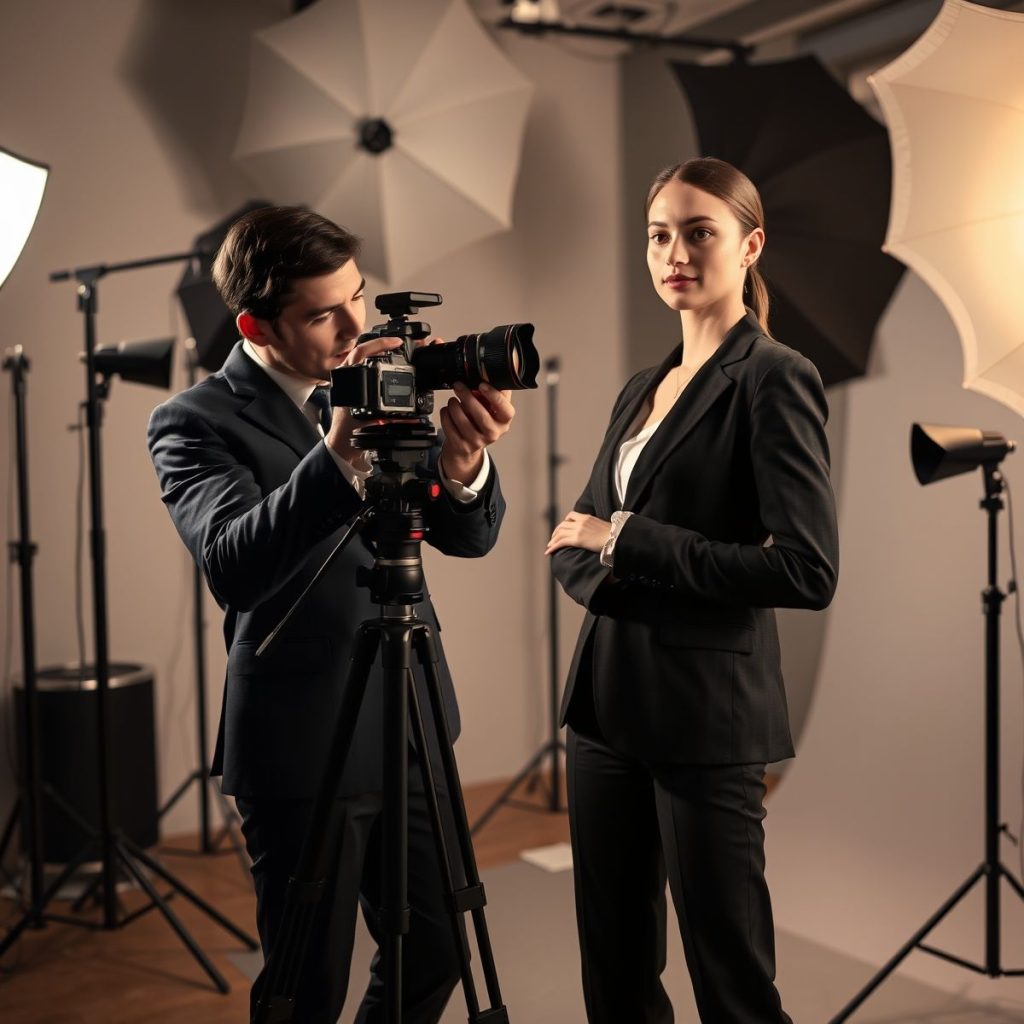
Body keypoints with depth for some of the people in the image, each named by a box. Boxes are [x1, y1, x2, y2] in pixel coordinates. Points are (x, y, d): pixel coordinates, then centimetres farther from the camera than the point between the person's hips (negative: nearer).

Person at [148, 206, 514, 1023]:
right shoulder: (196, 423, -11)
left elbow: (471, 536, -1)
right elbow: (235, 568, -28)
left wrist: (463, 462, -24)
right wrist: (338, 452, -41)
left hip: (412, 726, 6)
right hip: (305, 745, -5)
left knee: (435, 954, 16)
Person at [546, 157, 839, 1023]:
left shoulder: (774, 379, -9)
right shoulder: (642, 388, 14)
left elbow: (809, 571, -19)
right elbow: (577, 543, 16)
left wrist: (629, 542, -17)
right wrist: (598, 562, -8)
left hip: (705, 715, -7)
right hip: (609, 702, 7)